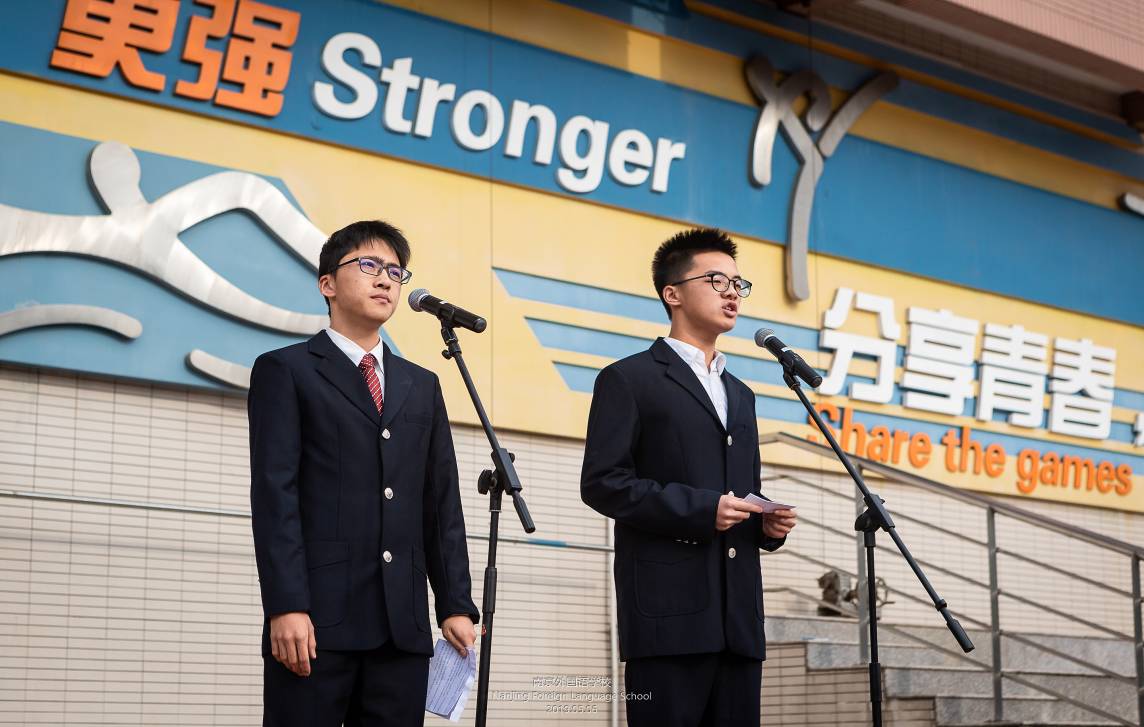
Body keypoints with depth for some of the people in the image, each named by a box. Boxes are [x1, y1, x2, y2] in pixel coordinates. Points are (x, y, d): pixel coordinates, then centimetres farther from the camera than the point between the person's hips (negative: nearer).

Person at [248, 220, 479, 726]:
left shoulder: (422, 386, 21)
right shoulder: (286, 370, 6)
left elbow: (442, 504, 16)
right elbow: (274, 494, -5)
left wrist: (456, 605, 7)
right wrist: (285, 607, -15)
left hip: (404, 622, 5)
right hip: (317, 614, -4)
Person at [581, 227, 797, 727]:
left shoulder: (740, 395, 25)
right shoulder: (630, 380, 2)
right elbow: (602, 483, -8)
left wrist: (767, 523, 6)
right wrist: (700, 509, -15)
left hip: (738, 616, 7)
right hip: (668, 610, -7)